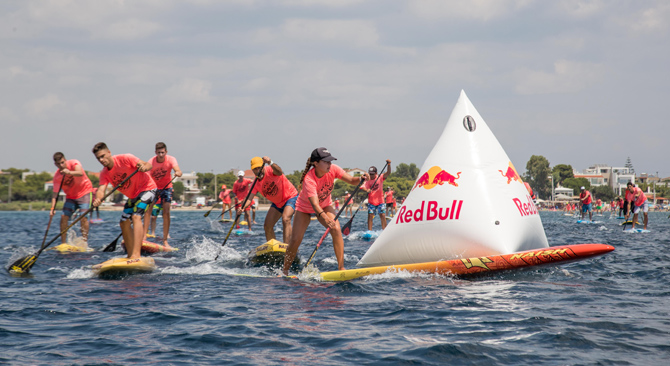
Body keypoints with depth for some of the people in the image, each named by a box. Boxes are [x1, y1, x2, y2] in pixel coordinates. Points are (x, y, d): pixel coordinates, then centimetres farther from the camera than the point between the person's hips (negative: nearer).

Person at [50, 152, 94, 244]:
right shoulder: (57, 176, -7)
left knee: (83, 217, -19)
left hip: (84, 192, -4)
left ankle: (84, 242, -19)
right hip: (71, 196, 4)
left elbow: (80, 173, -37)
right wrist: (52, 208, -24)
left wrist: (70, 173, -58)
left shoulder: (73, 163, -17)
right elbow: (55, 193, -10)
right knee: (64, 217, -9)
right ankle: (63, 243, -2)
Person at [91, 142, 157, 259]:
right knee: (124, 223, 6)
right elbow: (101, 189, -17)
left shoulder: (124, 159, -20)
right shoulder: (104, 174, -1)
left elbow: (148, 165, -23)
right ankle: (130, 256, 16)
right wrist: (98, 199, -40)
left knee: (136, 216, -26)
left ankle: (136, 254, -35)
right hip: (133, 196, 9)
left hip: (147, 188, -9)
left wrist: (144, 167, -48)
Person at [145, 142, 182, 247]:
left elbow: (178, 171, -35)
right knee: (148, 209, -18)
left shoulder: (171, 159, -19)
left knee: (166, 212, -10)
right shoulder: (151, 162, -21)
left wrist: (178, 173, -59)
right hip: (153, 187, 0)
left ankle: (165, 241, -7)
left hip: (166, 188, 0)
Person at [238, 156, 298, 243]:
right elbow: (250, 198, -14)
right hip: (277, 203, 8)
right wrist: (243, 207, -35)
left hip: (290, 197, -8)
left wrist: (270, 163, -70)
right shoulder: (256, 184, -5)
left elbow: (279, 172, -49)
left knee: (285, 219, -30)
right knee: (267, 226, 3)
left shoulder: (269, 171, -24)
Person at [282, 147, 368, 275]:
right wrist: (324, 218, -65)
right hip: (304, 208, -3)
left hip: (325, 205, 3)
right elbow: (314, 203, -47)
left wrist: (360, 179, -49)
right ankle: (285, 271, 12)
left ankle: (341, 267, -21)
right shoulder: (309, 179, -36)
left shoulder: (332, 170, -22)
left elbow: (351, 180, -24)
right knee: (295, 240, -9)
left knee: (336, 230, -22)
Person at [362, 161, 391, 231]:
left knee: (382, 215, -7)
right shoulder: (368, 181, 2)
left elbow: (388, 173, -11)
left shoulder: (380, 178, 1)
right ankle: (369, 231, -2)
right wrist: (367, 190, -36)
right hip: (371, 202, 1)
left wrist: (389, 164, -27)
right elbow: (363, 187, -13)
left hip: (380, 201, -1)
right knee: (370, 216, -4)